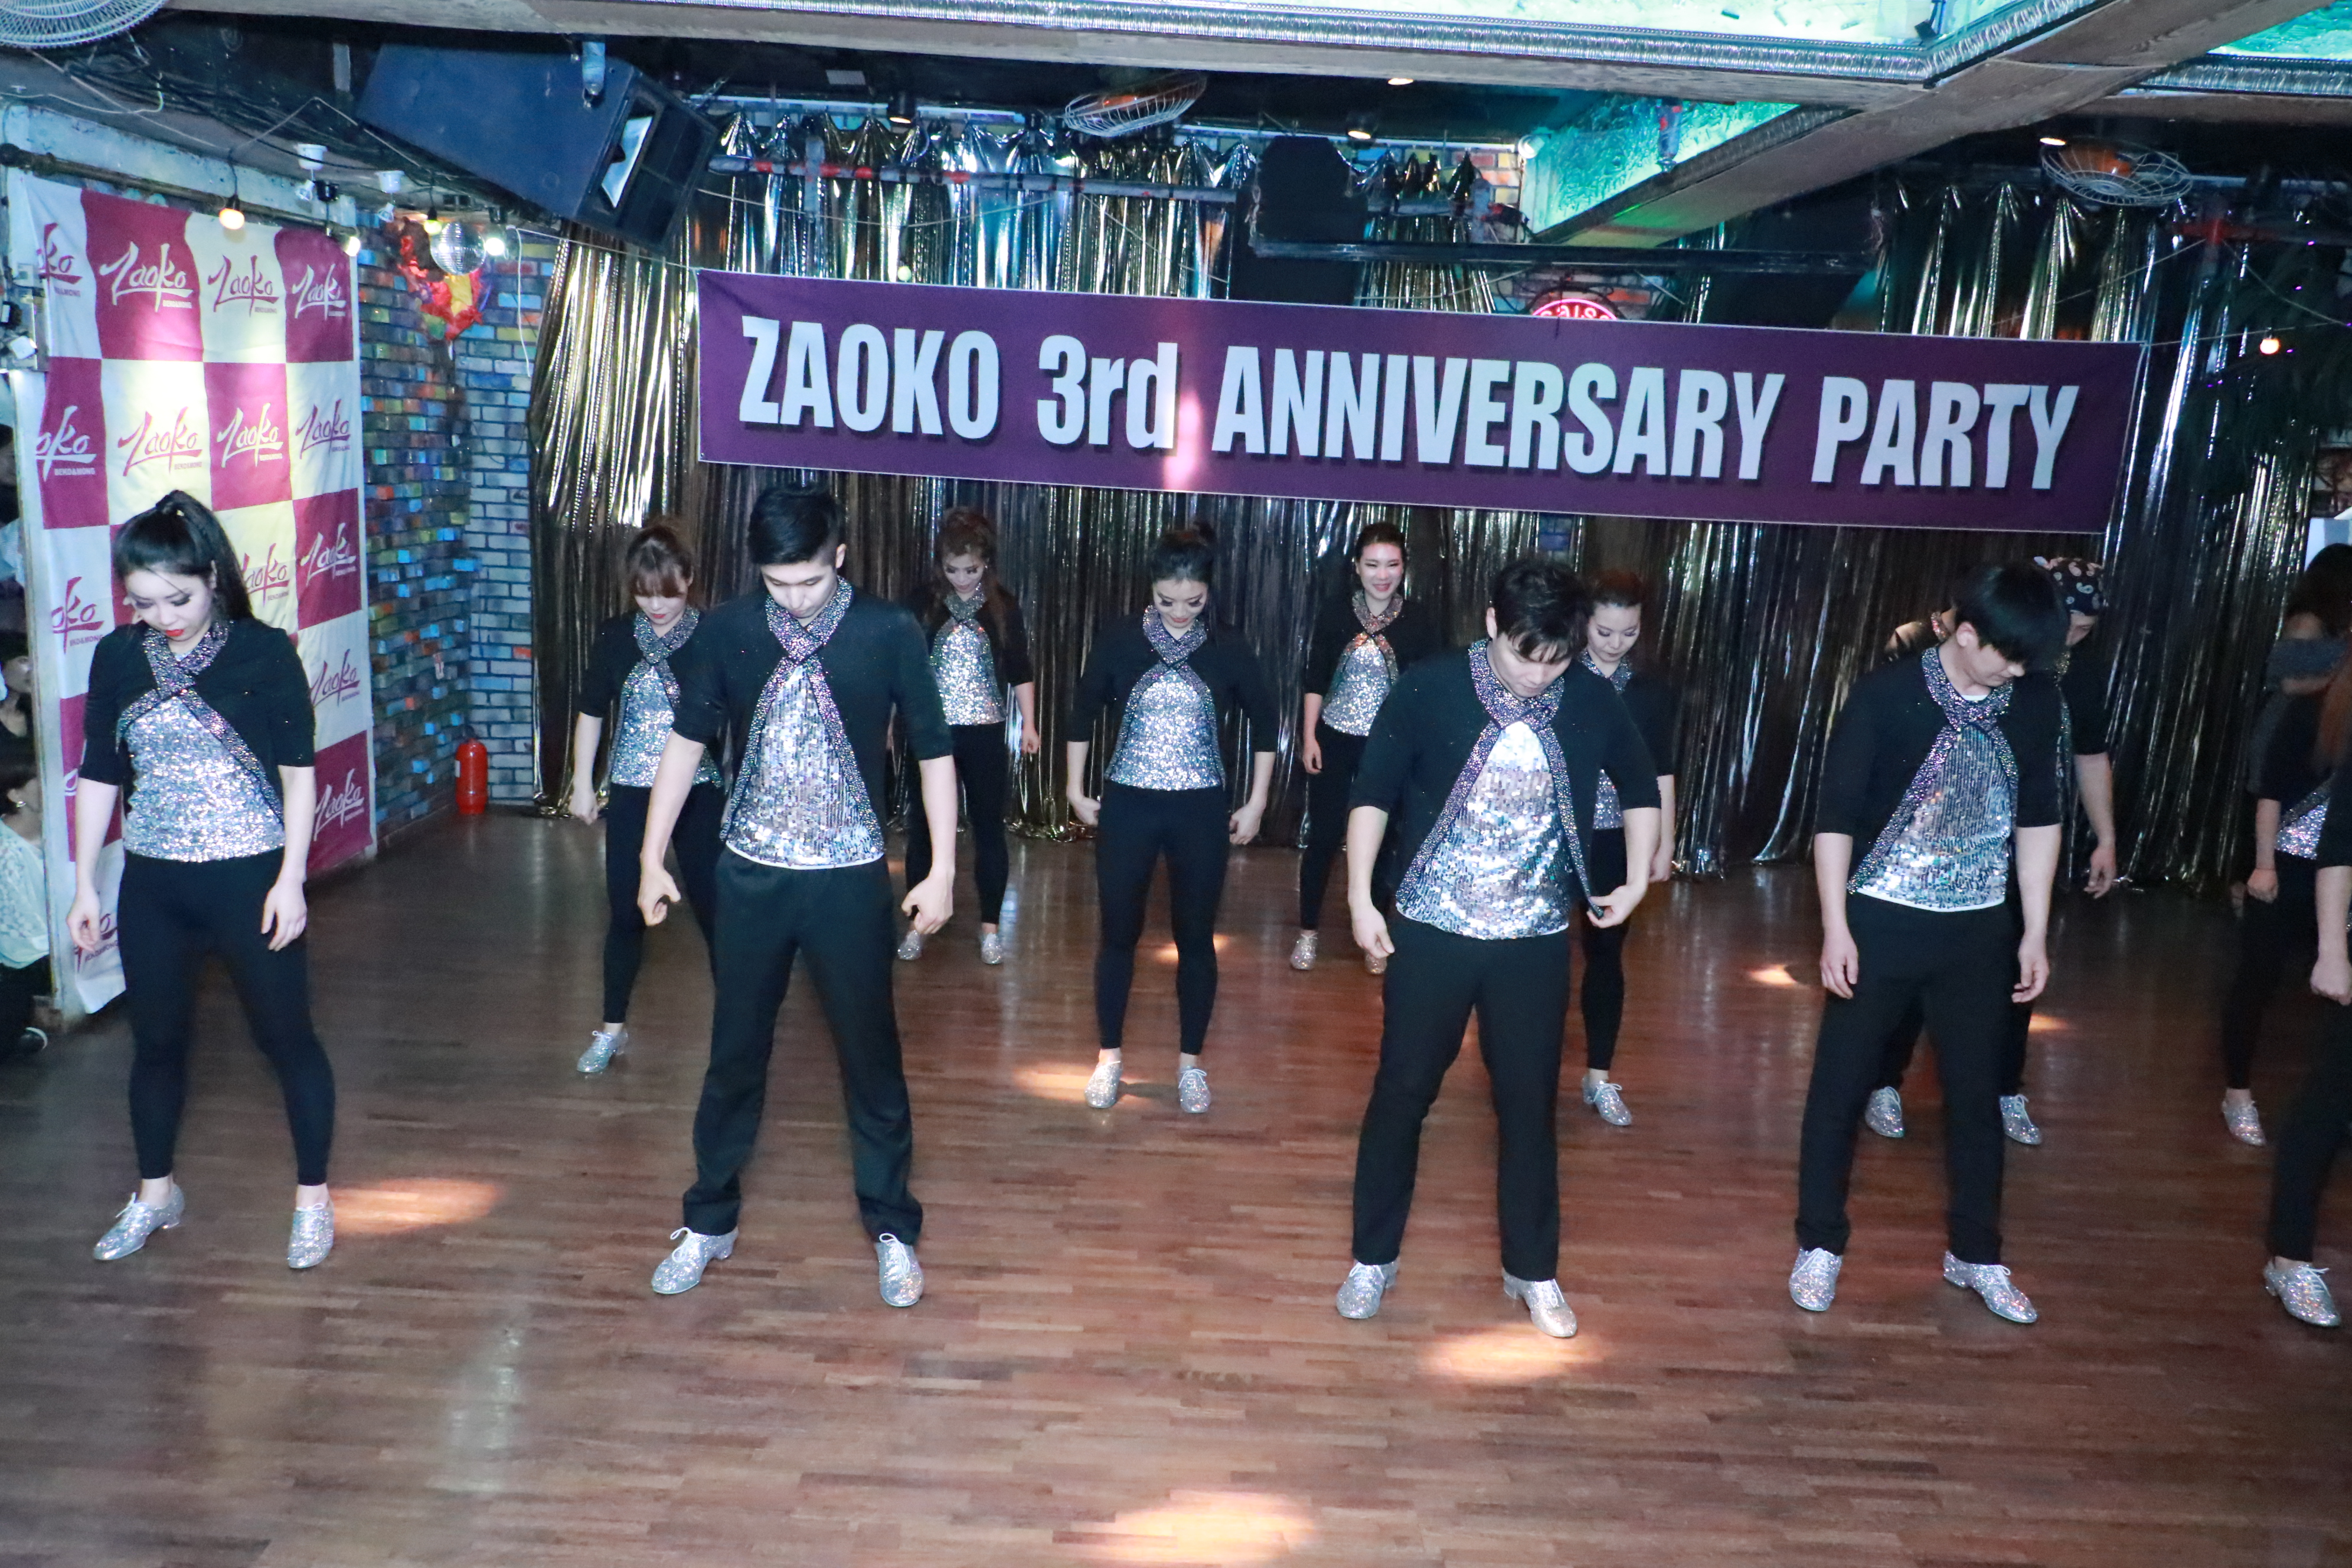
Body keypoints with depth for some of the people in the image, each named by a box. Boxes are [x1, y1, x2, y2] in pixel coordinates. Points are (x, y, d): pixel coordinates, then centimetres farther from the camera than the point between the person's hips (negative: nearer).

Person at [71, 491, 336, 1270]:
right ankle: (155, 1194, 37)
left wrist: (290, 880, -12)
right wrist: (85, 885, 8)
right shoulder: (117, 658, 2)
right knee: (156, 1041, 17)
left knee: (286, 1036, 5)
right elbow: (98, 777, 8)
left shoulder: (264, 652, -9)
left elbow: (299, 772, -8)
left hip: (250, 878, -4)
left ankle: (313, 1196, 21)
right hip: (152, 885, 4)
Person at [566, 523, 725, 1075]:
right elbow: (591, 712, 7)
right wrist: (582, 784, 8)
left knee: (713, 905, 6)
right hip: (632, 793, 2)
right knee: (626, 911, 8)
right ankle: (612, 1027, 23)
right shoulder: (615, 637, -3)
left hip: (701, 793, -2)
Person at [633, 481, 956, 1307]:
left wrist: (943, 870, -5)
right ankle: (710, 1220, 30)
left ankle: (892, 1229, 24)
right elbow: (687, 741, 6)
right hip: (751, 872, 2)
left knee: (870, 1053, 8)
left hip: (851, 876, -1)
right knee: (735, 1051, 12)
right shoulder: (726, 631, -4)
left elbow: (933, 750, -2)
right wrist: (652, 857, 6)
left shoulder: (890, 633, -9)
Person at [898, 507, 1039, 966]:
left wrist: (1029, 724, -1)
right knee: (923, 827, 6)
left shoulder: (1004, 607, 0)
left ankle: (991, 926, 16)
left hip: (984, 733, 0)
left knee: (988, 827, 5)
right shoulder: (922, 601, -2)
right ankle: (917, 924, 19)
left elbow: (1021, 671, 6)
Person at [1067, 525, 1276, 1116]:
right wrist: (1076, 789, 6)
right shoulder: (1118, 640, -5)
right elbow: (1084, 712, 7)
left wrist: (1256, 804, 5)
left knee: (1196, 937, 8)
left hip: (1202, 810, 0)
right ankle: (1110, 1056, 24)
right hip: (1128, 805, 0)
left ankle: (1190, 1061, 23)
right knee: (1119, 933, 8)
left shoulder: (1229, 650, -4)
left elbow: (1264, 722, 8)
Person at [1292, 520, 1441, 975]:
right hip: (1335, 739, 0)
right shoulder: (1335, 609, -5)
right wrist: (1309, 737, -4)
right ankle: (1308, 930, 22)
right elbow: (1315, 677, 0)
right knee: (1324, 837, 6)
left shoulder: (1420, 618, -7)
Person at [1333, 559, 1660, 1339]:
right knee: (1402, 1094, 8)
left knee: (1530, 1104, 11)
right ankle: (1374, 1258, 25)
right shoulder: (1430, 690, -11)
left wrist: (1639, 880, 6)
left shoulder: (1594, 703, -4)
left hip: (1537, 941, 2)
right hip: (1431, 932, -1)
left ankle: (1532, 1270, 29)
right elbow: (1374, 794, -3)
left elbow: (1641, 789, 14)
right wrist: (1361, 899, -8)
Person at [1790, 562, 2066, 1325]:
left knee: (1976, 1092, 13)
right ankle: (1820, 1243, 22)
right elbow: (1836, 815, -11)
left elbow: (2038, 816, 8)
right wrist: (1835, 928, -13)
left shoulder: (2035, 703, -2)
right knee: (1841, 1086, 5)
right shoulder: (1887, 694, -14)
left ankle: (1975, 1253, 31)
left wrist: (2036, 931, 7)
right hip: (1880, 921, -3)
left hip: (1980, 929, 4)